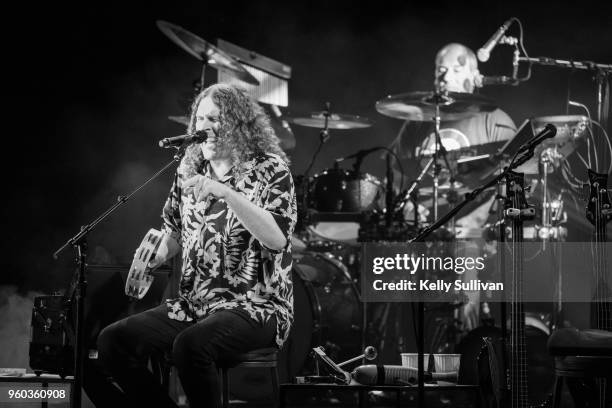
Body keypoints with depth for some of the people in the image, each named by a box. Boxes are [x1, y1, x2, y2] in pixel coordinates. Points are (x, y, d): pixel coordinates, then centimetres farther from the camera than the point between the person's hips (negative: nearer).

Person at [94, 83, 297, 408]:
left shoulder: (270, 169, -6)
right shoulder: (191, 169, 11)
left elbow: (277, 238, -20)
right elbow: (174, 231, 22)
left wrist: (225, 192, -27)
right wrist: (156, 256, 0)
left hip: (255, 305, -6)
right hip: (193, 302, 6)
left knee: (191, 345, -36)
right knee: (112, 342, -13)